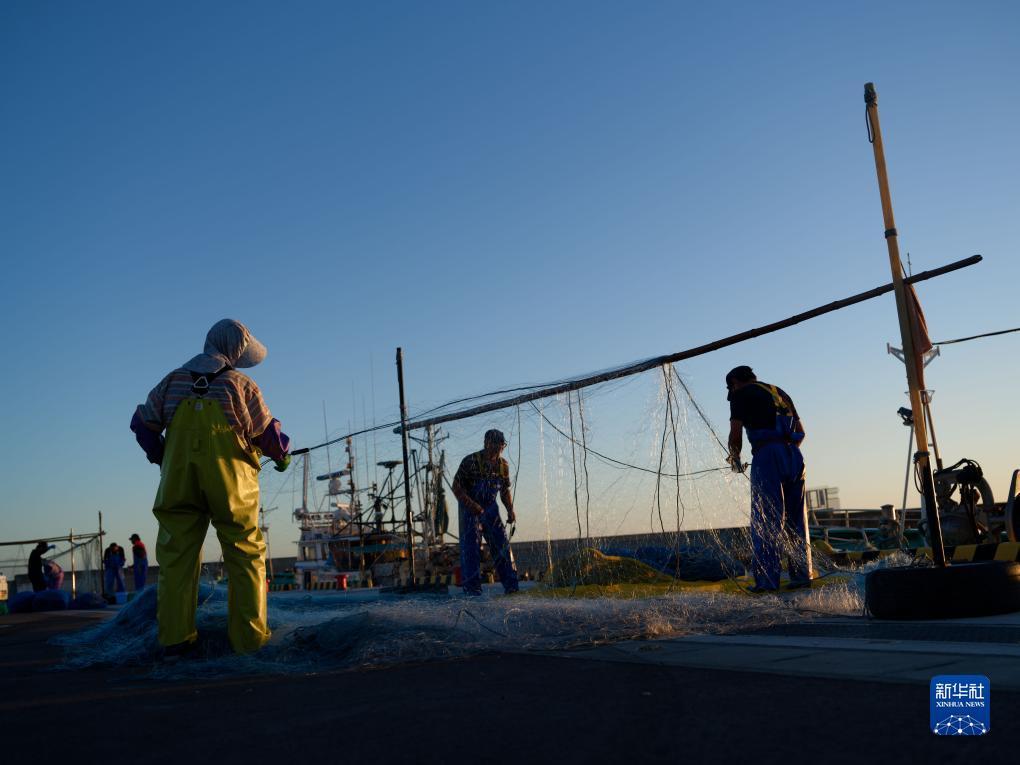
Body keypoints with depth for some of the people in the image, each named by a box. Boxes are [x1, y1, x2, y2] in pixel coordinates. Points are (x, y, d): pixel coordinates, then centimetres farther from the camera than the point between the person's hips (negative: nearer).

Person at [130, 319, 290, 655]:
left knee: (177, 555, 8)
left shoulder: (173, 381, 9)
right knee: (245, 555, 4)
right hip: (231, 482, -3)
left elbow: (143, 423, 13)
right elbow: (268, 434, -1)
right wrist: (282, 455, 19)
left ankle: (174, 637, 6)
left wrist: (162, 458, 25)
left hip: (179, 480, 4)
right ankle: (249, 635, 2)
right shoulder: (241, 385, -3)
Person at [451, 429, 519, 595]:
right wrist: (471, 505, -26)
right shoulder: (470, 461, -15)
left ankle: (510, 585, 10)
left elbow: (505, 491, 13)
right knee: (471, 546, -9)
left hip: (491, 509, 5)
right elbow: (456, 487, -14)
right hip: (470, 509, -5)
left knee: (502, 544, 2)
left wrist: (510, 511, 0)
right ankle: (472, 586, -2)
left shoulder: (503, 465, 2)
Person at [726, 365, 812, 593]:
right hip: (794, 455, 7)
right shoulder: (779, 392, 26)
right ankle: (802, 575, 11)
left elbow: (735, 434, 1)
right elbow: (800, 432, 24)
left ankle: (767, 580, -9)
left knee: (765, 521, -6)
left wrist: (735, 459, 17)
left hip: (767, 455, -6)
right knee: (796, 519, 12)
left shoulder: (741, 394, 6)